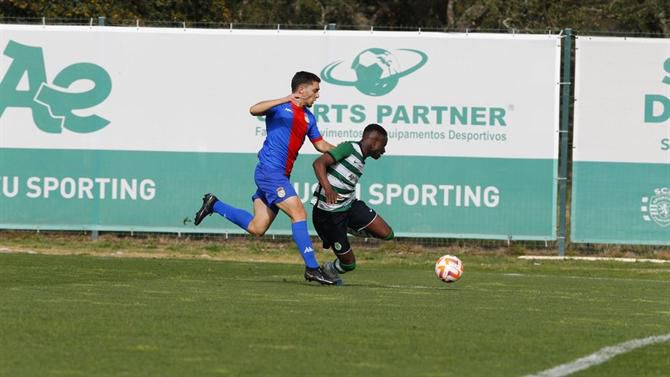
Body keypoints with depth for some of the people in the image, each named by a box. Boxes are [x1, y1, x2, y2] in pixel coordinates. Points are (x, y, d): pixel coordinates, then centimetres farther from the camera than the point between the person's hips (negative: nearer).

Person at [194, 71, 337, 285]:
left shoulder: (308, 117, 18)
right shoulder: (281, 107, -6)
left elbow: (321, 145, 24)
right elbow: (254, 110, -23)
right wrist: (286, 100, -31)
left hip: (280, 175, 9)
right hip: (270, 170, -9)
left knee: (257, 228, 8)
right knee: (299, 213, -16)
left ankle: (213, 205, 26)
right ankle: (312, 268, -16)